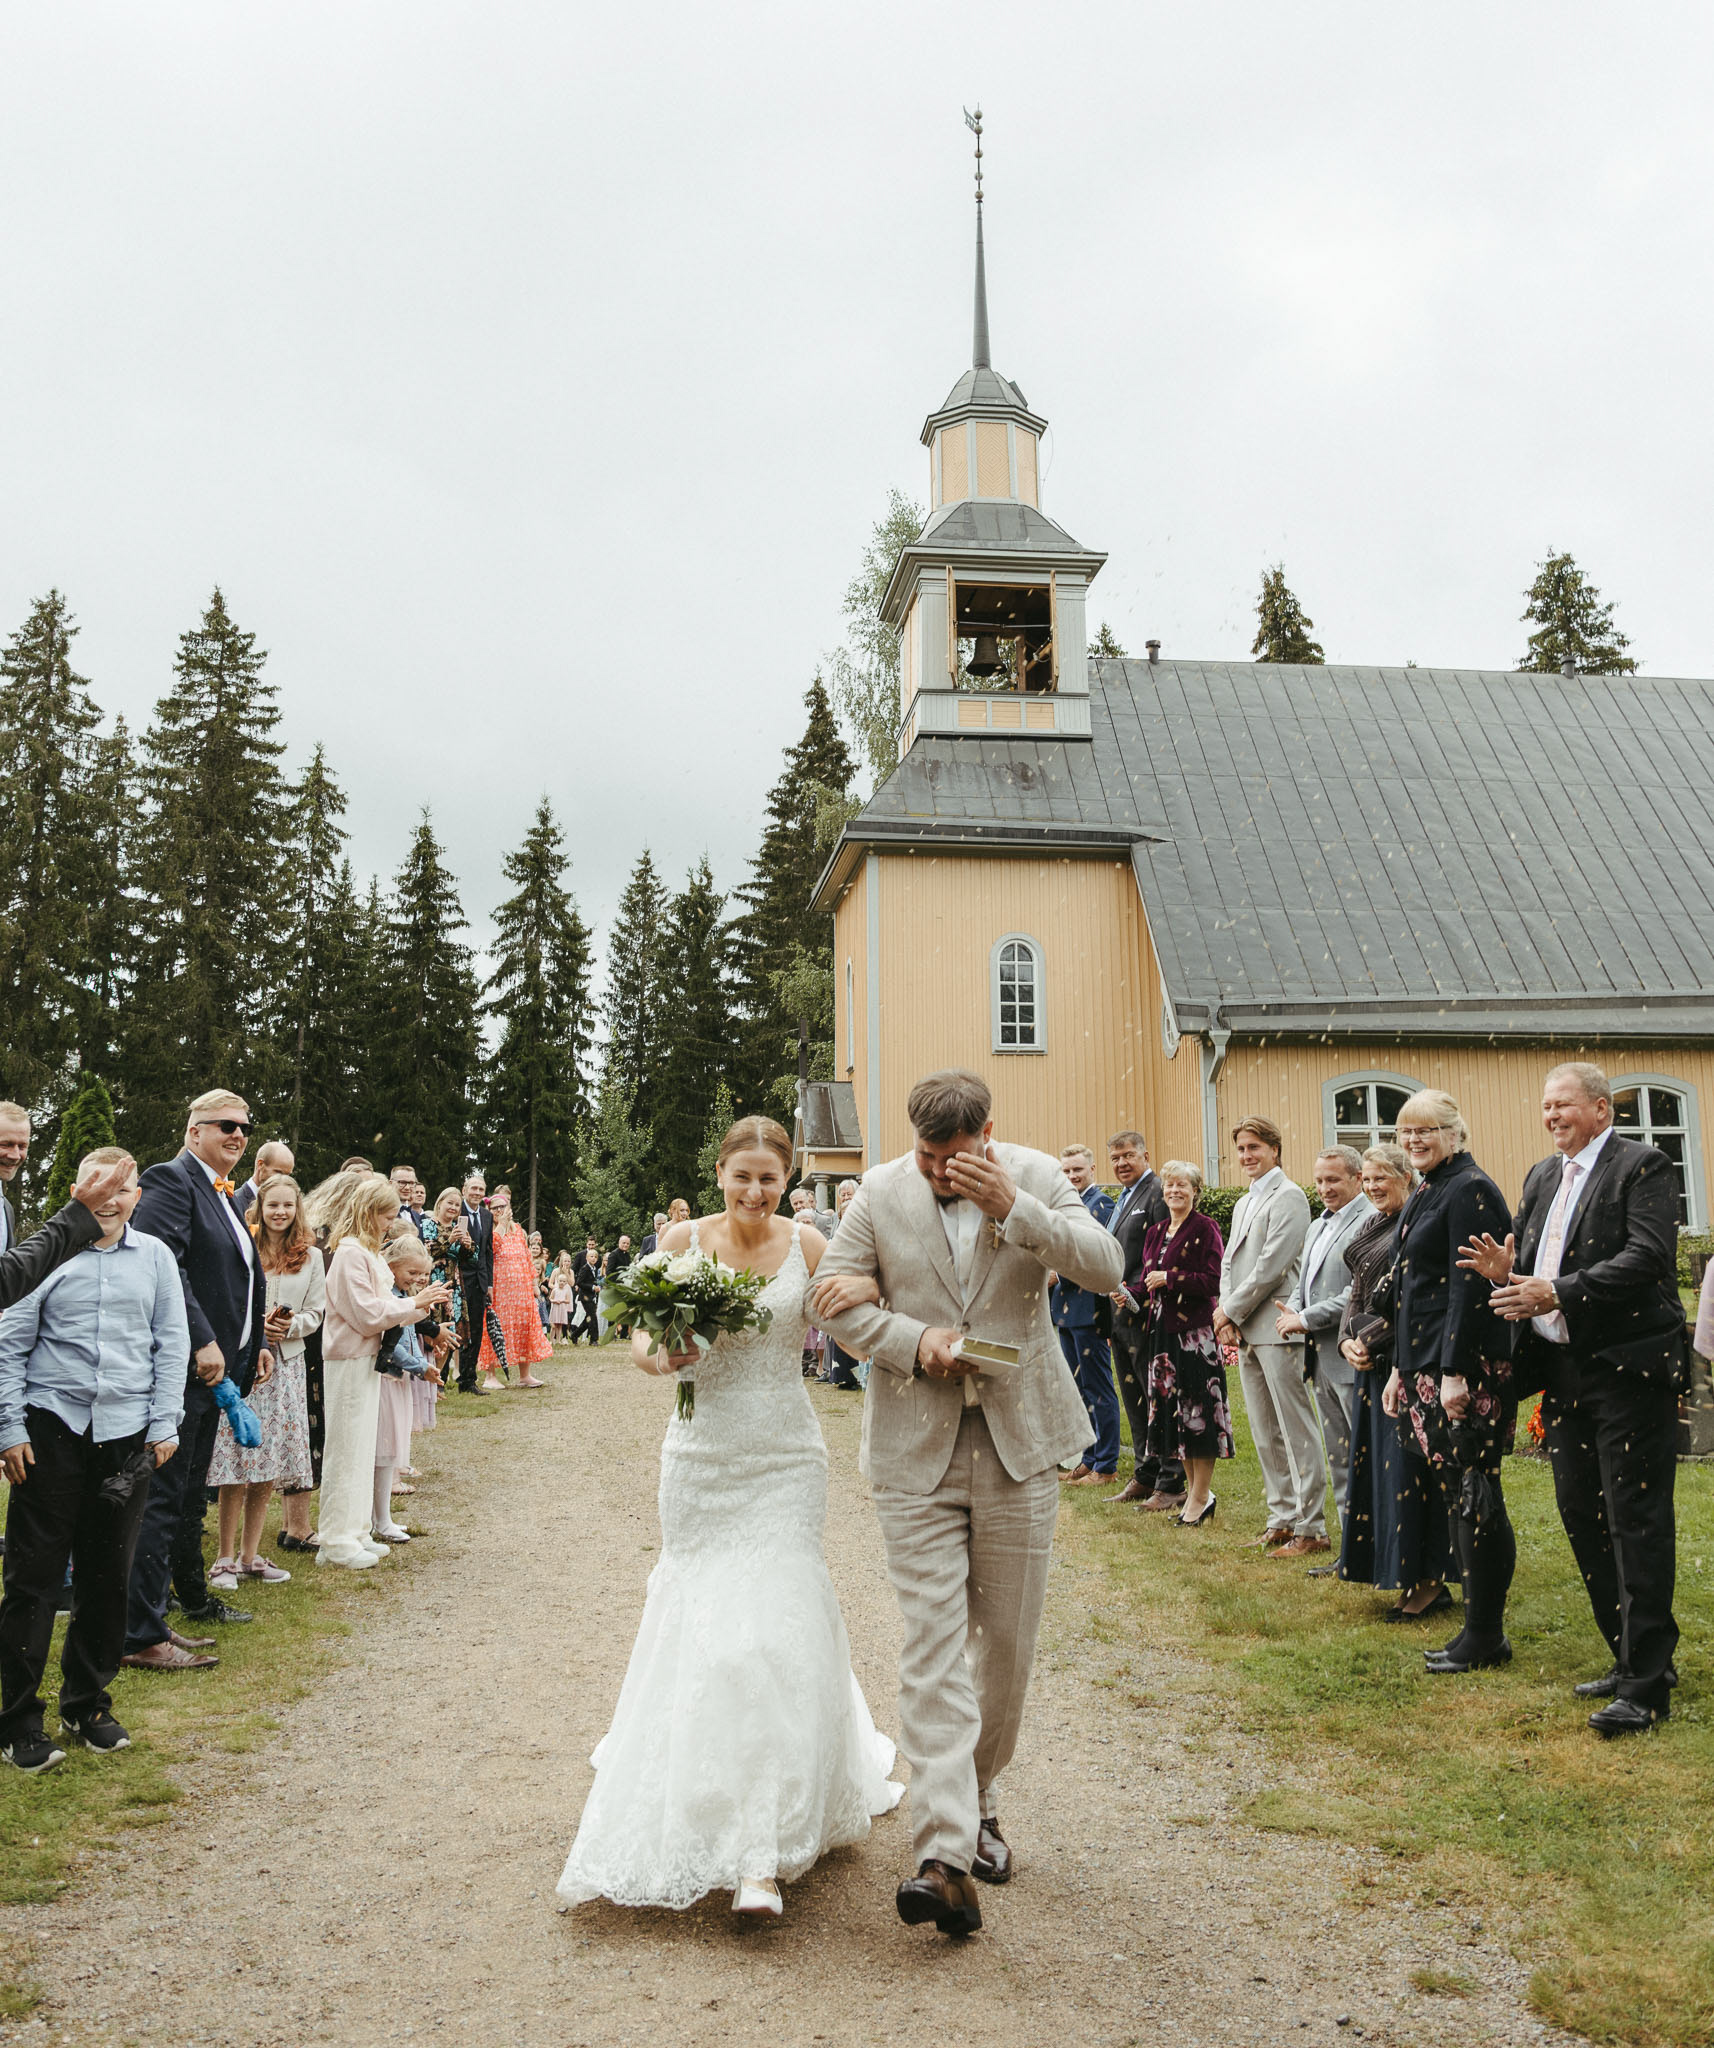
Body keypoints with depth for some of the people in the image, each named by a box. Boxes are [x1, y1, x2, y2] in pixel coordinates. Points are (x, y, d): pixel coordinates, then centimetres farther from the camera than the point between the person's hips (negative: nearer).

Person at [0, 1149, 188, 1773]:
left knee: (107, 1576, 9)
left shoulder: (154, 1257, 7)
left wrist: (164, 1423, 4)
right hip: (52, 1424, -2)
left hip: (126, 1433, 2)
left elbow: (171, 1343, 9)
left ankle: (87, 1704, 24)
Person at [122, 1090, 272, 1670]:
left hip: (214, 1365, 10)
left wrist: (255, 1343, 17)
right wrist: (203, 1341, -26)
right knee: (163, 1496, -6)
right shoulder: (171, 1180, -12)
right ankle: (140, 1636, -1)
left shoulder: (225, 1195, 18)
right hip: (183, 1366, -10)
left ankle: (193, 1596, 37)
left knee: (190, 1491, 22)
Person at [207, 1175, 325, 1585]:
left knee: (268, 1469, 6)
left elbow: (315, 1312, 11)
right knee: (235, 1467, -5)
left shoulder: (310, 1257, 10)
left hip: (284, 1363, 4)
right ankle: (226, 1559, 6)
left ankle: (250, 1555, 17)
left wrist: (292, 1325, -9)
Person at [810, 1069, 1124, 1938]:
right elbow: (832, 1298, 1)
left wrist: (1011, 1207, -23)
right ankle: (946, 1854, -8)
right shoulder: (880, 1192, -1)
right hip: (917, 1449, -1)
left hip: (1019, 1440, 1)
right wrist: (915, 1340, -15)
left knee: (1007, 1639, 10)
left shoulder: (1035, 1176, -2)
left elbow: (1106, 1268, -12)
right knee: (932, 1644, -7)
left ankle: (979, 1797, 32)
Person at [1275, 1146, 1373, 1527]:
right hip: (1322, 1358, 9)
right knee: (1338, 1460, 14)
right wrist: (1290, 1311, 0)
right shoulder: (1318, 1226, 19)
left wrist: (1305, 1319, -16)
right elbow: (1304, 1283, 23)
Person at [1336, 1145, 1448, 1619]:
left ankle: (1428, 1581, 3)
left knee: (1407, 1467, -5)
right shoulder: (1371, 1229, 17)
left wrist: (1371, 1338, -14)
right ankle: (1404, 1576, 18)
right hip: (1369, 1364, 9)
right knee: (1375, 1465, 10)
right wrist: (1348, 1341, 2)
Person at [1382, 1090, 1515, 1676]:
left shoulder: (1470, 1189, -12)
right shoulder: (1423, 1197, 17)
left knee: (1473, 1496, -3)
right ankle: (1478, 1627, 20)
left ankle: (1486, 1637, 6)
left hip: (1466, 1369, -10)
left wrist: (1456, 1372, -21)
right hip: (1427, 1366, 10)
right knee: (1456, 1496, 12)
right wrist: (1401, 1368, 19)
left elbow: (1471, 1287, -18)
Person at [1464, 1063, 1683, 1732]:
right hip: (1562, 1369, 8)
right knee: (1581, 1516, 13)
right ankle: (1630, 1658, 26)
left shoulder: (1643, 1167, -7)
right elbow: (1526, 1254, 18)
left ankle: (1648, 1684, 1)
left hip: (1626, 1368, -8)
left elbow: (1649, 1258, -19)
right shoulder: (1542, 1176, 17)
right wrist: (1507, 1271, -5)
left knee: (1637, 1521, -5)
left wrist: (1558, 1293, -23)